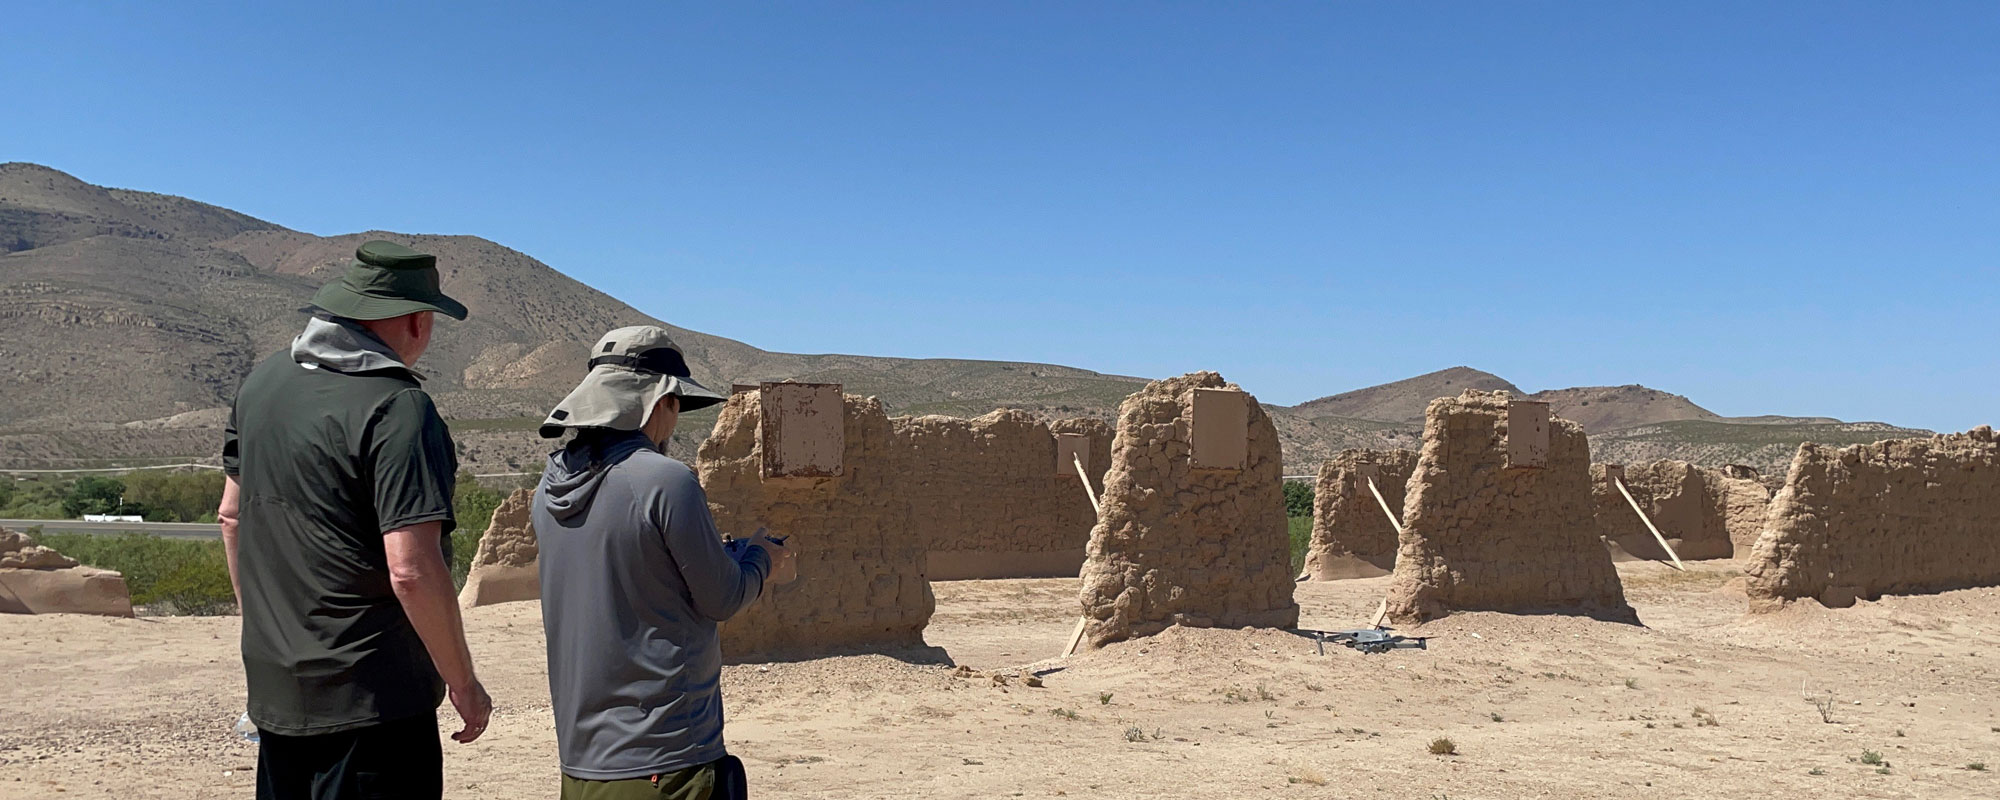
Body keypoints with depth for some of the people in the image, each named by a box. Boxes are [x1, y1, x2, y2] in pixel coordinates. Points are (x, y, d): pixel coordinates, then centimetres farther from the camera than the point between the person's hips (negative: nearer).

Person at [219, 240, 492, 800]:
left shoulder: (263, 382, 7)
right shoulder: (398, 408, -19)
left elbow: (232, 515, 17)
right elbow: (412, 570, -24)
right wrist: (462, 682, -12)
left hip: (274, 686, 8)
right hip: (370, 703, -8)